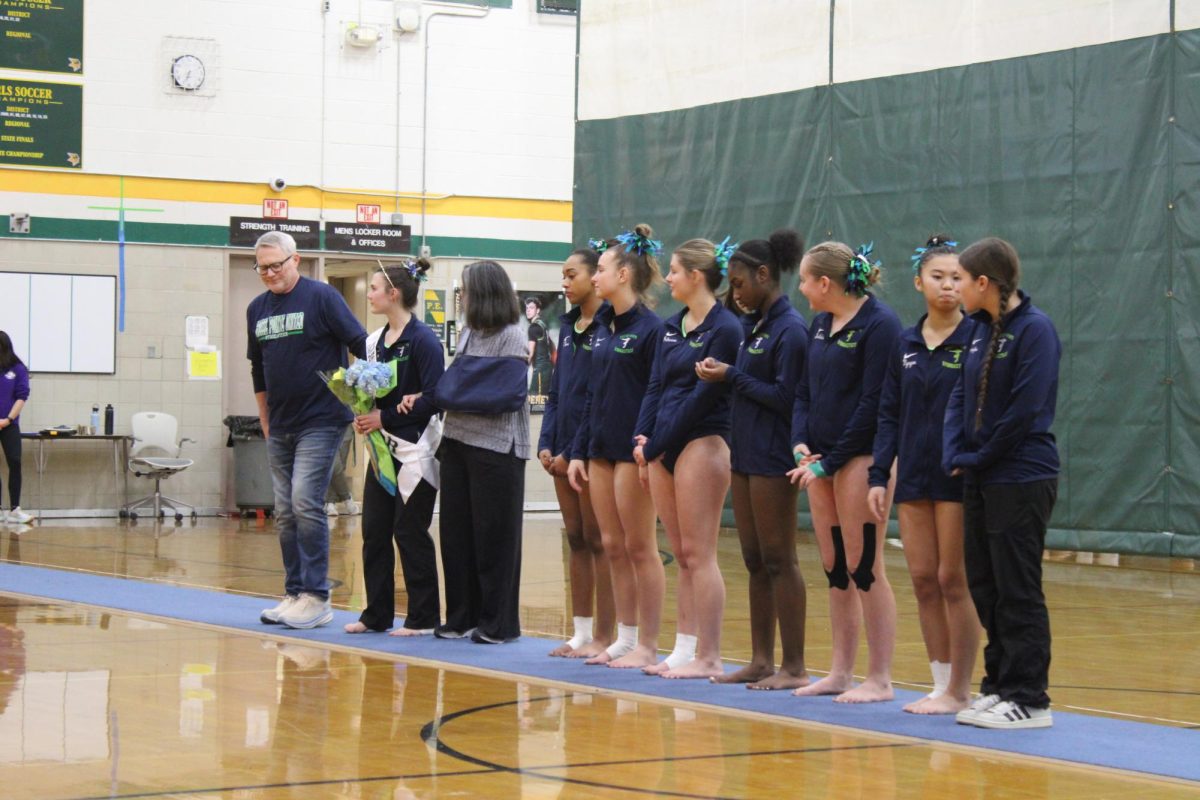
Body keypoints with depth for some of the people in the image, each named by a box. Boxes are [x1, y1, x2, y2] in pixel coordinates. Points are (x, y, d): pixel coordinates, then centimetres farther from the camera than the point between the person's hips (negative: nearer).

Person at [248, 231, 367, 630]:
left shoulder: (321, 297, -7)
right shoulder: (257, 309, 10)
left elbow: (363, 348, -8)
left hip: (321, 422, -6)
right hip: (280, 428, 7)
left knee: (306, 503, -14)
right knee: (286, 514, 8)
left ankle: (316, 597, -10)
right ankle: (295, 595, 15)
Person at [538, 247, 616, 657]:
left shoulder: (609, 327, -12)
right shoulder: (569, 326, 14)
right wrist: (546, 443, 6)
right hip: (563, 447, 8)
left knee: (597, 540, -3)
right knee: (575, 539, 10)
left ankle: (603, 636, 2)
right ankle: (582, 631, 16)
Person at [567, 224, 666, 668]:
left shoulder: (650, 328, -10)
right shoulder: (605, 329, 14)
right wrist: (579, 451, 13)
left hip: (634, 452, -8)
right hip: (602, 449, 8)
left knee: (640, 548, -3)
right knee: (613, 546, 10)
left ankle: (647, 645, 3)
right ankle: (625, 638, 17)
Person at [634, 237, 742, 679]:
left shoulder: (724, 328, -10)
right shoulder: (672, 327, 14)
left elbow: (704, 395, -14)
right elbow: (655, 386, 14)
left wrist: (657, 444, -12)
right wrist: (642, 437, -1)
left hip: (702, 443, -8)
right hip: (662, 448, 8)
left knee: (698, 554, -7)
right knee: (682, 556, 11)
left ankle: (708, 657, -4)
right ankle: (685, 648, 15)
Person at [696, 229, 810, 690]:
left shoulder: (790, 329, -14)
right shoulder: (753, 325, 13)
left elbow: (786, 397, -18)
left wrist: (732, 376, -13)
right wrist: (723, 375, 2)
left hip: (773, 457, -9)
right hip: (745, 453, 9)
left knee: (778, 560, -5)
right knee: (754, 561, 11)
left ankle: (794, 668, 0)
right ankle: (761, 661, 17)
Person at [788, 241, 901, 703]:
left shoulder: (879, 323, -11)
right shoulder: (819, 324, 13)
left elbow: (873, 402, -15)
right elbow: (804, 392, 16)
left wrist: (830, 461, -15)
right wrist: (800, 443, -2)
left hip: (860, 457, -8)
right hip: (821, 459, 8)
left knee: (864, 568, -6)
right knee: (834, 569, 10)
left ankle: (880, 679, 0)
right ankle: (841, 673, 18)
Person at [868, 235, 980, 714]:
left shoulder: (976, 339, -6)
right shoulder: (907, 343, 9)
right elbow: (889, 414, 10)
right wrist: (878, 476, 3)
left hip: (958, 477, -5)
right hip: (914, 476, 5)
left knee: (953, 581, -2)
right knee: (923, 580, 7)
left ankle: (959, 690, 7)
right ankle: (940, 684, 16)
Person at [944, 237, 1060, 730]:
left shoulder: (1034, 329, -14)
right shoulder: (982, 329, 11)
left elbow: (1024, 409, -19)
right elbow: (961, 395, 12)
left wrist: (980, 459, -12)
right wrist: (955, 456, -2)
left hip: (1021, 480, -8)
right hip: (981, 480, 8)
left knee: (1017, 592, -4)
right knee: (984, 587, 12)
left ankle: (1029, 700, 2)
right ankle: (1000, 685, 21)